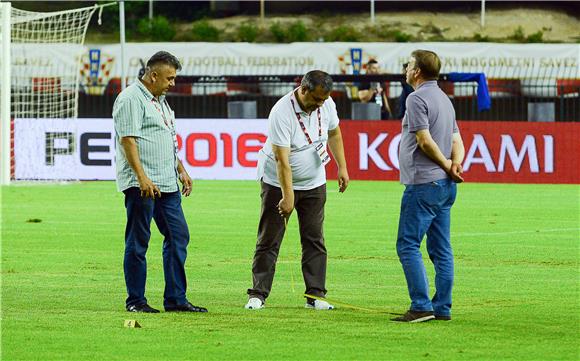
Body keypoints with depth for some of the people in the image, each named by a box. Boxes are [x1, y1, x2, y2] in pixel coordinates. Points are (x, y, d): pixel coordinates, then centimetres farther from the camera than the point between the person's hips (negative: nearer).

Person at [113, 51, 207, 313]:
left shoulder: (160, 100, 20)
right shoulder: (130, 99, -10)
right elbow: (128, 140, -18)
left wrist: (181, 170, 22)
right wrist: (142, 178, -25)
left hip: (167, 184, 9)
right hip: (141, 185, -9)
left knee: (178, 237, 6)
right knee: (138, 242, -3)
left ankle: (175, 299, 10)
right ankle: (135, 300, 2)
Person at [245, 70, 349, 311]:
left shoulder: (326, 104, -9)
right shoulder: (282, 112, -28)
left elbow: (334, 133, 12)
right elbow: (282, 159, -30)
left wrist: (342, 167, 11)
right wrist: (288, 197, -32)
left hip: (314, 183, 5)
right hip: (278, 182, -5)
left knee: (314, 239, 2)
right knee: (269, 240, -3)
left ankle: (315, 295, 4)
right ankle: (258, 294, 1)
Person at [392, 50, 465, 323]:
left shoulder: (417, 98, -11)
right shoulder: (444, 99, 19)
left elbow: (425, 140, -17)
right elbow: (457, 141, 15)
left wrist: (447, 165, -7)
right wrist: (455, 164, -3)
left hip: (423, 184, -9)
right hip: (445, 186, 9)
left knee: (408, 245, -7)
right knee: (441, 249, 10)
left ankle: (421, 306, -14)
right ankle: (442, 308, 10)